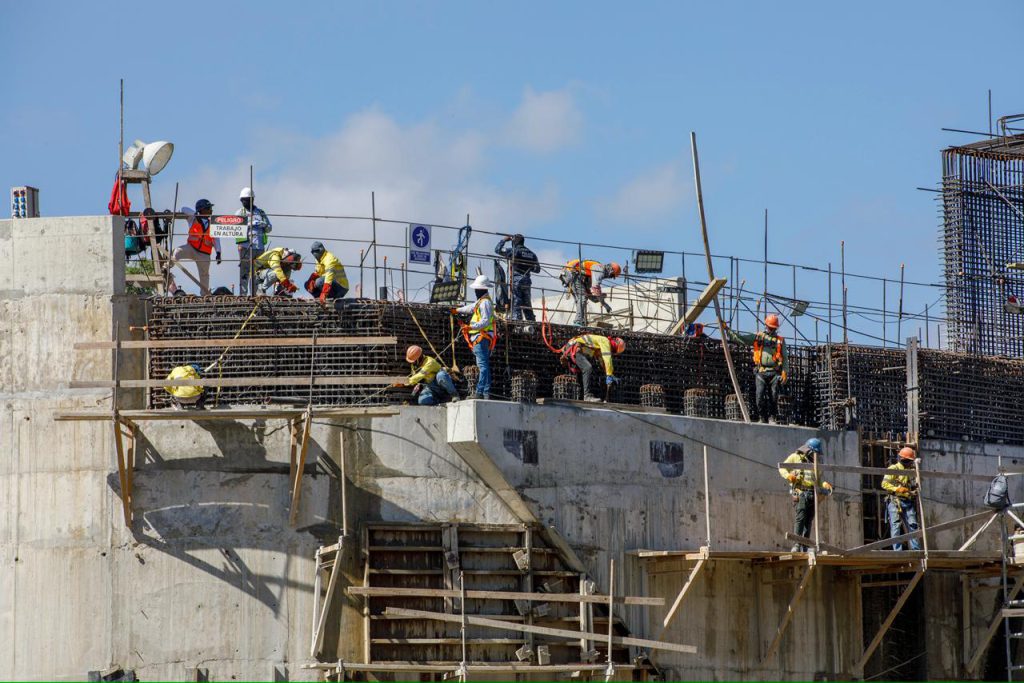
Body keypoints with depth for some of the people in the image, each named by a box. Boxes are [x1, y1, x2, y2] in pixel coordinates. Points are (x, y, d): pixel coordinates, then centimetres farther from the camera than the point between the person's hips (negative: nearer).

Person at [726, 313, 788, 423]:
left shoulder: (780, 341, 14)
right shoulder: (757, 337, 14)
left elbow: (785, 359, 11)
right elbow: (740, 338, 8)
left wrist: (784, 373, -3)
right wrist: (727, 329, -2)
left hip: (774, 373, 0)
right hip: (761, 372, 0)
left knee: (774, 397, -3)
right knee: (760, 396, -9)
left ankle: (772, 418, 5)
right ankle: (762, 418, 0)